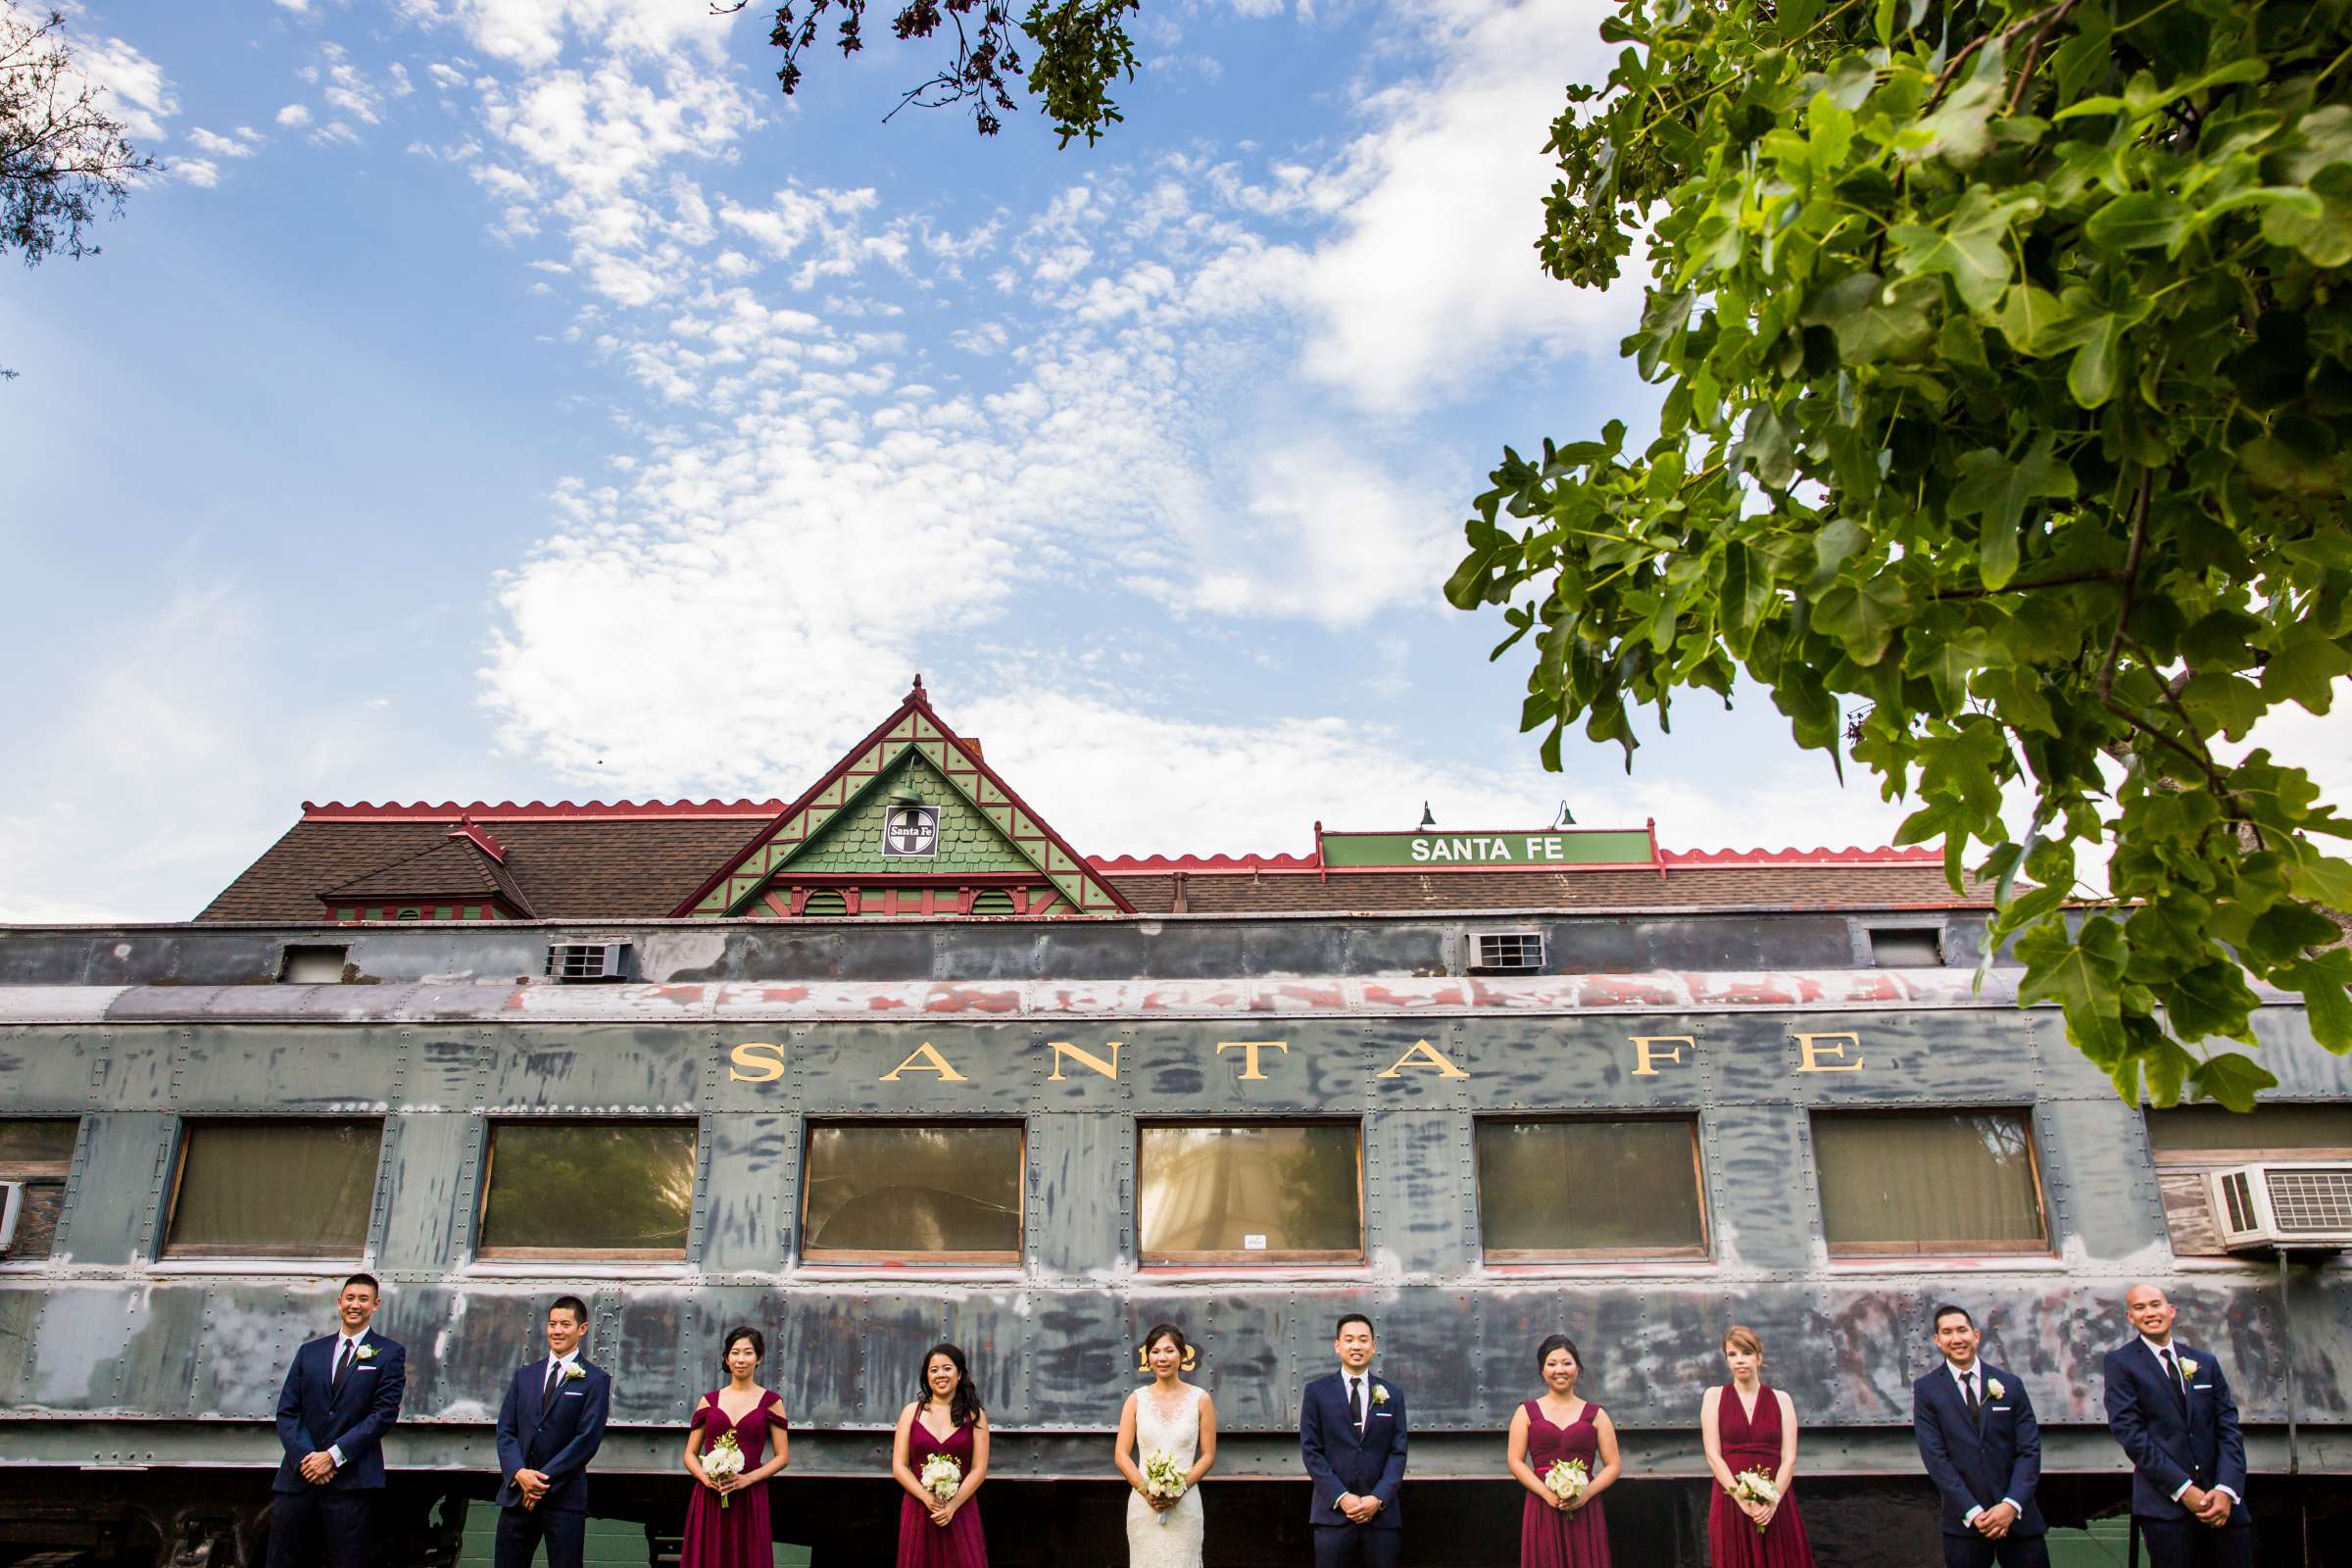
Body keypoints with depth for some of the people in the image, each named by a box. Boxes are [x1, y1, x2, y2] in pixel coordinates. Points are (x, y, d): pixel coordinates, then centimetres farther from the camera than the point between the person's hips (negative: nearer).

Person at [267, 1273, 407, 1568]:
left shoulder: (389, 1353, 3)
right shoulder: (309, 1352, 15)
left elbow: (385, 1413, -5)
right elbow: (286, 1412, 8)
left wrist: (334, 1455, -12)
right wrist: (304, 1457, -8)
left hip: (351, 1481, -3)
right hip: (297, 1478, 3)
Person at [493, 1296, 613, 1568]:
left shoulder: (595, 1380, -1)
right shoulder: (523, 1376, 13)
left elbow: (588, 1439, -8)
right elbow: (505, 1431, 7)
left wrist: (543, 1479, -13)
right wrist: (519, 1473, -10)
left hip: (565, 1496, -4)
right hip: (516, 1494, 4)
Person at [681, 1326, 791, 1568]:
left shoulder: (770, 1401, 3)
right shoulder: (709, 1401, 9)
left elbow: (783, 1456, 2)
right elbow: (690, 1454, 10)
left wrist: (748, 1478, -11)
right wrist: (705, 1477, -9)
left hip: (750, 1498, -1)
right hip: (708, 1497, 1)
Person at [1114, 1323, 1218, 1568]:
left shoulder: (1200, 1399, 1)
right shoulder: (1137, 1399, 4)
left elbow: (1208, 1455, 2)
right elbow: (1120, 1454, 2)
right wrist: (1146, 1490, -11)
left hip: (1185, 1504, -1)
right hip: (1143, 1503, 1)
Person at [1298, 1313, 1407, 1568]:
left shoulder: (1392, 1394, 8)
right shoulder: (1317, 1392, 2)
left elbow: (1398, 1453, 4)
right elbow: (1310, 1451, -2)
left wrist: (1379, 1498, -9)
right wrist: (1341, 1497, -11)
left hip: (1381, 1511, 1)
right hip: (1333, 1511, -1)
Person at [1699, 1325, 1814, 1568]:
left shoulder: (1781, 1399, 7)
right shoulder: (1714, 1396, 5)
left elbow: (1789, 1458, -1)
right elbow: (1713, 1455, -3)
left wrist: (1773, 1500, -14)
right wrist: (1742, 1499, -14)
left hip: (1775, 1506, 1)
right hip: (1731, 1503, -1)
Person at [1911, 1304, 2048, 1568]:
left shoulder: (2010, 1384, 5)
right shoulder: (1926, 1389, 0)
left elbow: (2030, 1450, 1)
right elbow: (1935, 1457, -6)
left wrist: (2011, 1505, -11)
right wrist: (1973, 1512, -13)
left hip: (2018, 1514, 1)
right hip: (1964, 1521, -1)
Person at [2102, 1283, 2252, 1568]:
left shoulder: (2206, 1362, 13)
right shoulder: (2120, 1362, 0)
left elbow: (2228, 1427, 7)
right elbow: (2129, 1431, -7)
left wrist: (2226, 1489, -7)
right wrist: (2182, 1489, -13)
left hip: (2222, 1502, 4)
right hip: (2166, 1504, -3)